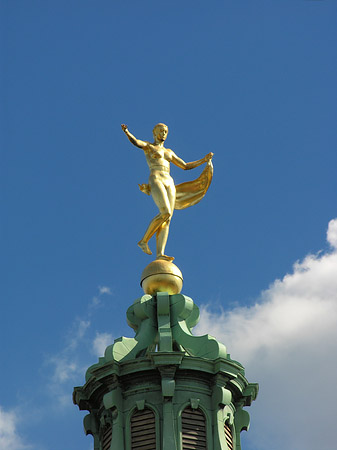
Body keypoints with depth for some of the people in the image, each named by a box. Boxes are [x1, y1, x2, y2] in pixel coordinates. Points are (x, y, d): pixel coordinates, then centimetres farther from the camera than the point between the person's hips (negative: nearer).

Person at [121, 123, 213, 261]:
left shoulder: (169, 152, 30)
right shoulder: (148, 146, 12)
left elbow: (185, 166, 33)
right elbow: (136, 142, -12)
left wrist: (204, 160, 27)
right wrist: (126, 132, -33)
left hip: (169, 183, 6)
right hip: (155, 181, -6)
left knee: (167, 218, -9)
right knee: (165, 213, -25)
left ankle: (160, 254, -18)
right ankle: (144, 240, -10)